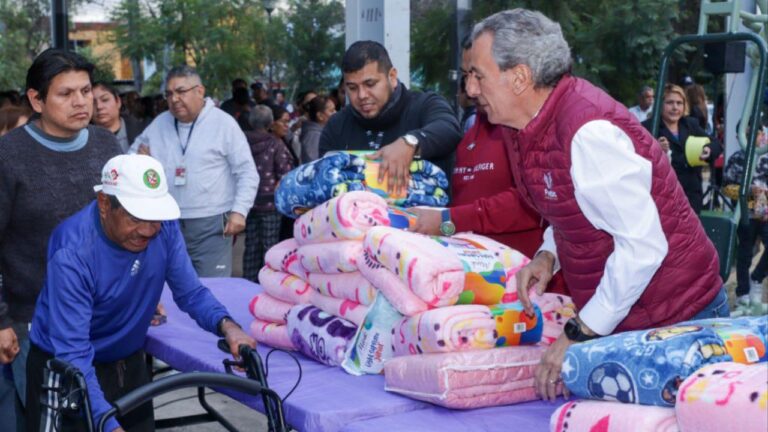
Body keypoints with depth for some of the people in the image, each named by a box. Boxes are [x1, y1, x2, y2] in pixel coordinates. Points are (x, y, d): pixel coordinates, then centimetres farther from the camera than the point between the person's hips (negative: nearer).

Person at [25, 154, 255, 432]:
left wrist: (226, 326, -29)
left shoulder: (163, 227, -16)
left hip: (128, 364, 5)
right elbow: (73, 353, -34)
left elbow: (191, 292, -8)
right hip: (64, 371, -5)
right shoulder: (72, 253, -31)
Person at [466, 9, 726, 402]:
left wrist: (580, 335, -24)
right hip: (617, 319, 9)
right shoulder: (530, 123, 3)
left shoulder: (589, 132, -27)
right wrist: (547, 255, -2)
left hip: (672, 323, -9)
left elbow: (643, 245, -28)